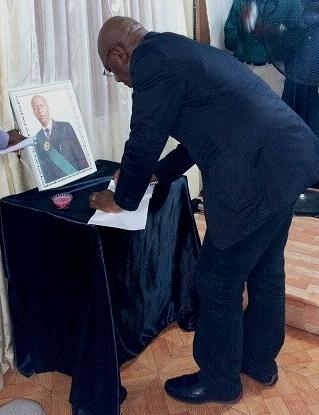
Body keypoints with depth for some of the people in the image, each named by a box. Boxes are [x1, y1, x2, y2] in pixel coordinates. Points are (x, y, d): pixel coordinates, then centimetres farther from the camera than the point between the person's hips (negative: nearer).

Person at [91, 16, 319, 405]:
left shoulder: (152, 57, -8)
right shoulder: (181, 50, 22)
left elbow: (144, 141, -7)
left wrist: (121, 199, 11)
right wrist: (156, 173, 35)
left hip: (260, 174, -10)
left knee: (218, 281, 5)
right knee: (265, 270, 22)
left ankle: (219, 382, 26)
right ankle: (260, 360, 42)